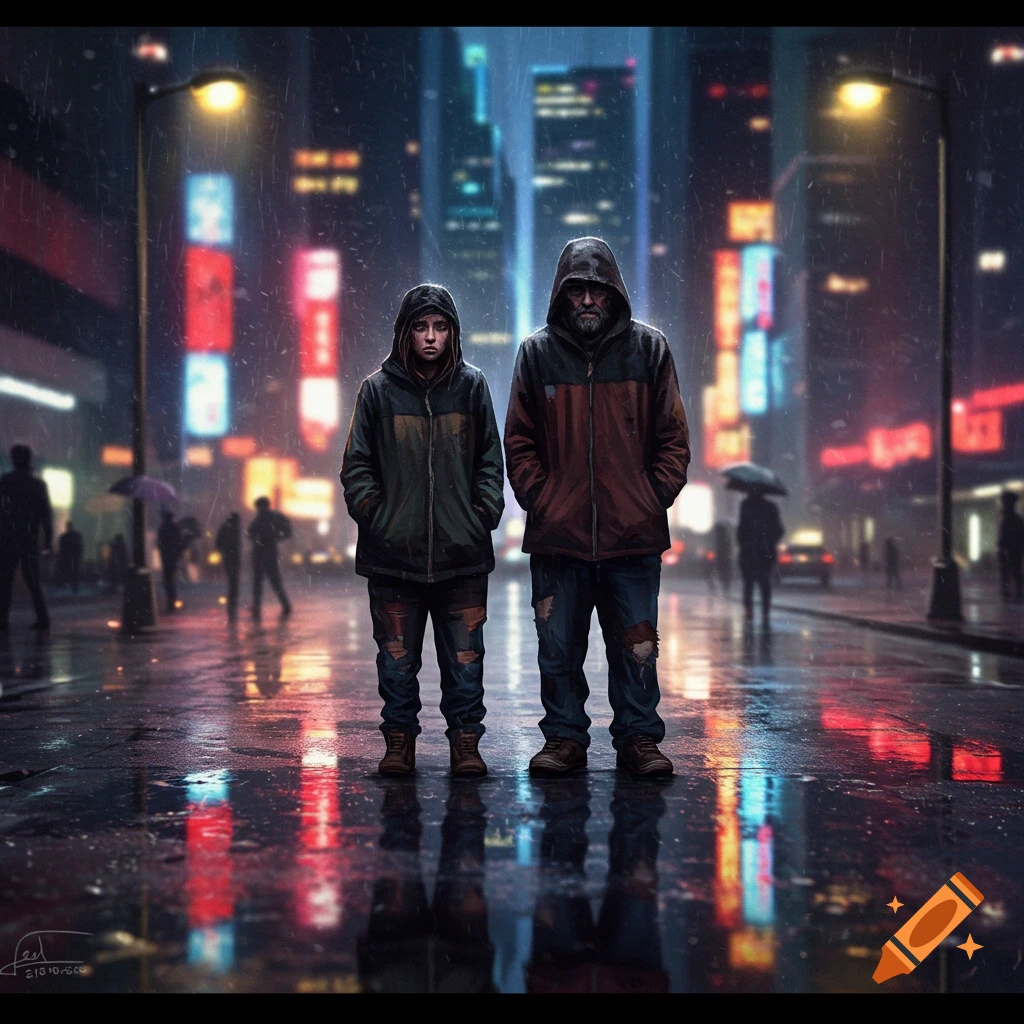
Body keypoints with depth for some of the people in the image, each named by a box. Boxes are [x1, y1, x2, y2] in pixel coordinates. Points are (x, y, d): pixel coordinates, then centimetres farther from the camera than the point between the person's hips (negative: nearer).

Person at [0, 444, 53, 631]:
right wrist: (48, 538, 6)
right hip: (30, 538, 2)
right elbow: (46, 512, 3)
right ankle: (42, 617, -4)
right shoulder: (39, 483, 4)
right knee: (33, 579, 6)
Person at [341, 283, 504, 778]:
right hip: (393, 551, 0)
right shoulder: (378, 389, 5)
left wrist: (485, 511, 1)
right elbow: (357, 464, 8)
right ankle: (399, 742, 16)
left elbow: (490, 458, 12)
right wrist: (372, 513, -3)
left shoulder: (471, 385, 8)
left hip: (462, 551, 0)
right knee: (397, 659, 6)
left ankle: (465, 742, 11)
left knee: (464, 659, 2)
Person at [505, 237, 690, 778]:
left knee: (635, 647, 6)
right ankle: (564, 737, 19)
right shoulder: (537, 352, 6)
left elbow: (672, 436, 7)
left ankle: (639, 738, 17)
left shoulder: (647, 347, 5)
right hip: (557, 531, 1)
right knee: (559, 646, 7)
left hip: (634, 532, 0)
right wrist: (538, 499, -3)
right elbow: (519, 441, 9)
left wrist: (656, 496, -3)